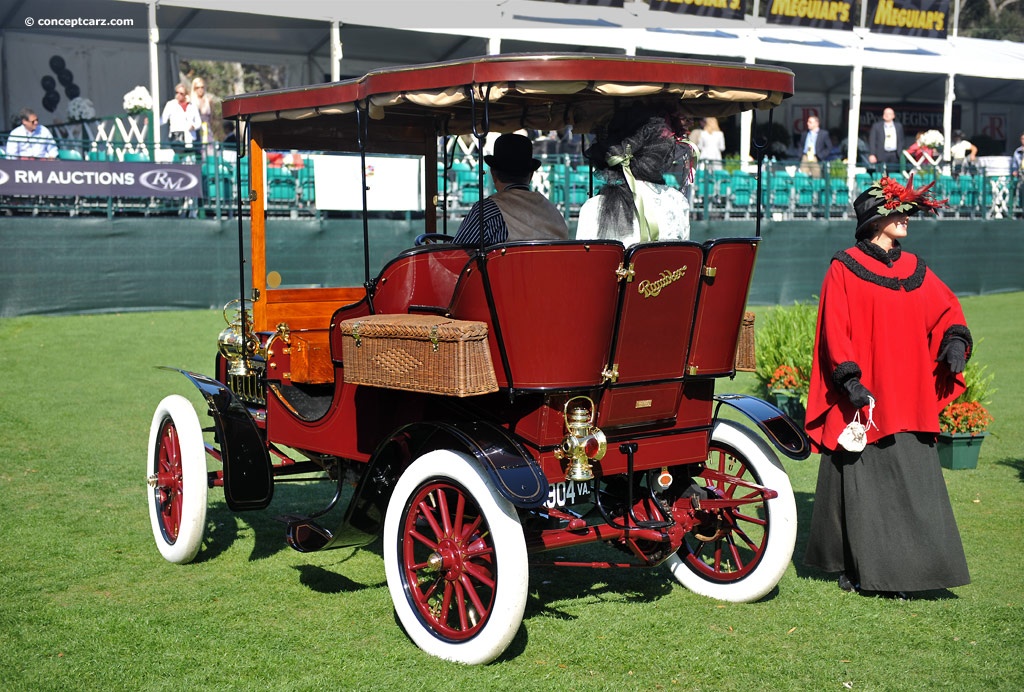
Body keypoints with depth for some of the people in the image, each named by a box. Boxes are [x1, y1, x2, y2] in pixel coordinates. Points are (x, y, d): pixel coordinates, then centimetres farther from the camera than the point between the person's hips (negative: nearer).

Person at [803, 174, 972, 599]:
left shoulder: (915, 270, 14)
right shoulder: (844, 269, -2)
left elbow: (946, 309, 19)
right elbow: (835, 330, -8)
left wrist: (955, 339, -2)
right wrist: (849, 377, -18)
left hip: (909, 400, 5)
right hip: (862, 399, -5)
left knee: (912, 483, 3)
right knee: (862, 484, -1)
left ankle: (899, 570, 11)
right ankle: (857, 569, 10)